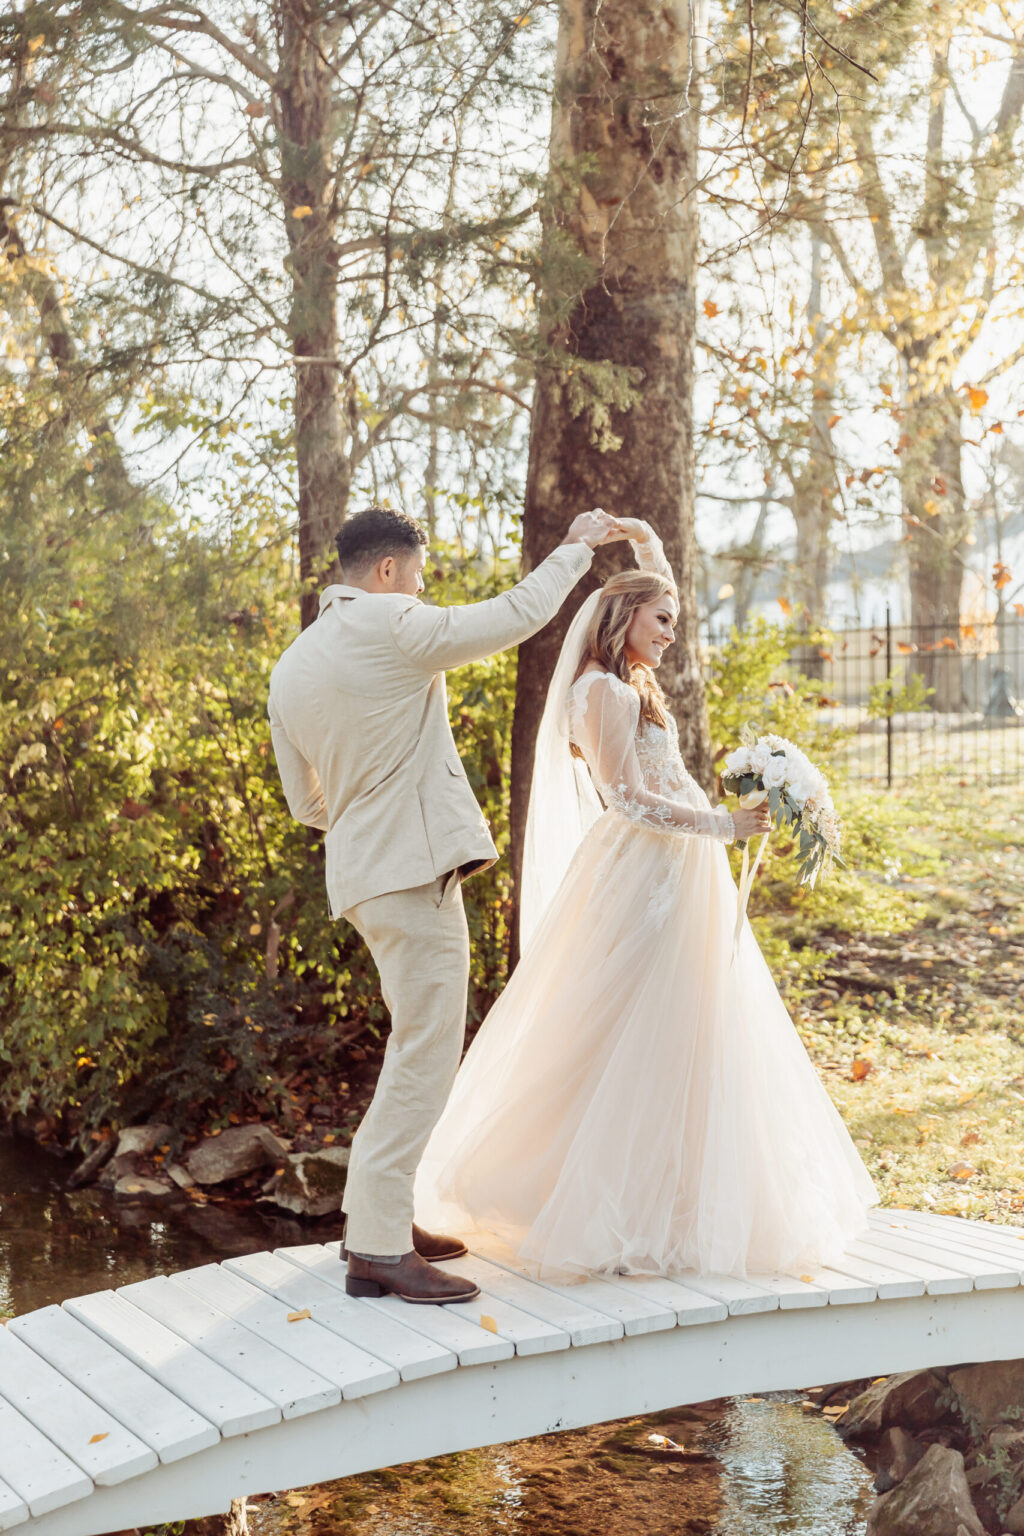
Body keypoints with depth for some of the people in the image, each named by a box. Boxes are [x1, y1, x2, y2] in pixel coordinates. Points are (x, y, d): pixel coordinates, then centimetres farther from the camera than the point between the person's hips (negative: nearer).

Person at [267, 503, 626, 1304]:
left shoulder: (291, 667, 13)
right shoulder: (392, 629, -11)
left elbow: (306, 802, 18)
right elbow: (518, 613, -4)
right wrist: (577, 548, 10)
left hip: (367, 868, 9)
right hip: (415, 867, -9)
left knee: (421, 1046, 18)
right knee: (426, 1053, -6)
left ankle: (378, 1213, 25)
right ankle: (378, 1248, -5)